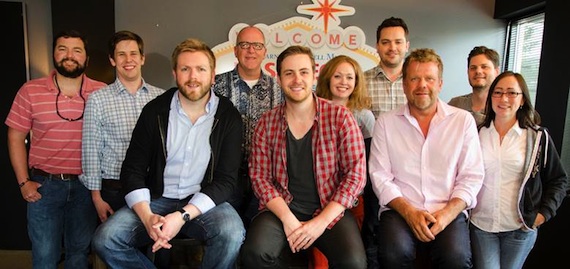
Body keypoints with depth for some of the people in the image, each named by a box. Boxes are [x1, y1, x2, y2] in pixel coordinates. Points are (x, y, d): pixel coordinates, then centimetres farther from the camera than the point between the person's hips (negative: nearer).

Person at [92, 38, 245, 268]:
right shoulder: (154, 111, 1)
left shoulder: (228, 117, -4)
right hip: (157, 200, 2)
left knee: (231, 234, -32)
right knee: (105, 239, -20)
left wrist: (182, 216, -22)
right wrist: (147, 217, -18)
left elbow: (226, 180, -9)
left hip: (204, 202, -2)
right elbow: (132, 170, 1)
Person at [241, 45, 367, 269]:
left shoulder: (340, 118, -3)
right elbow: (260, 177, 1)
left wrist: (320, 222, -13)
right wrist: (288, 219, -13)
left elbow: (356, 174, -6)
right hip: (281, 209, 1)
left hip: (331, 211, -1)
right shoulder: (267, 124, 3)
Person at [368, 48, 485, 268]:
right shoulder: (385, 122, 3)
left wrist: (447, 213, -12)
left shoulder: (464, 120, 5)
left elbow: (471, 176, 3)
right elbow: (380, 176, -1)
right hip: (400, 210, 0)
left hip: (449, 212, 1)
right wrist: (409, 212, -13)